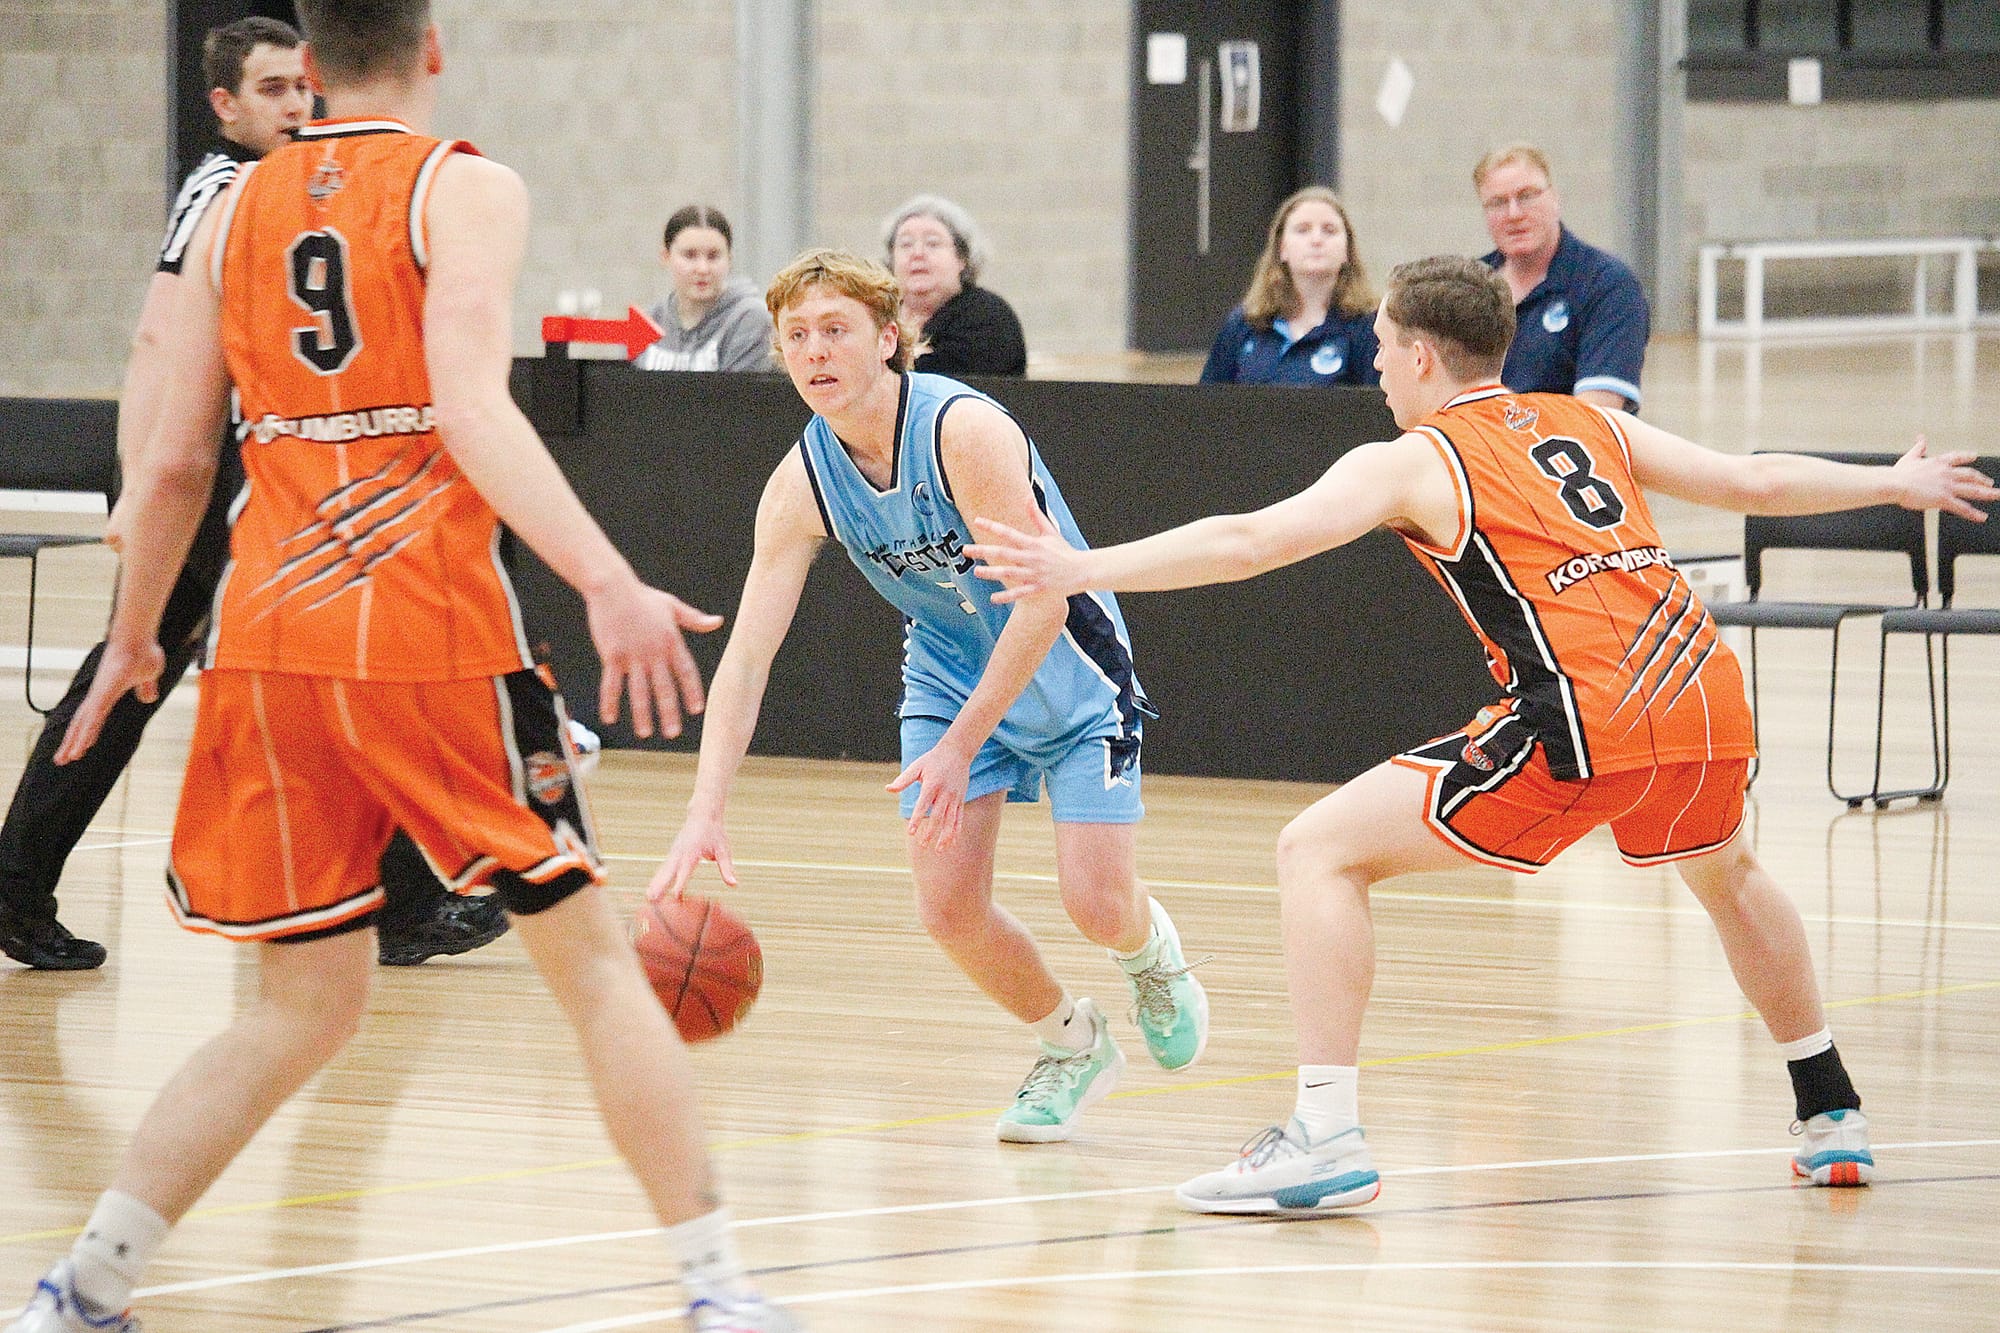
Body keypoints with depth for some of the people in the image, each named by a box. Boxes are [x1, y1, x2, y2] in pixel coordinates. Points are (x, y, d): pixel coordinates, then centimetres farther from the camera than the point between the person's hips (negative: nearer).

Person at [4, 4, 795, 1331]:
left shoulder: (234, 213, 13)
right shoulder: (465, 189, -1)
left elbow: (178, 462, 14)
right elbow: (474, 410, -16)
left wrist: (133, 639, 28)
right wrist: (610, 587, -25)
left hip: (270, 636, 5)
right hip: (431, 633, -5)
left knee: (305, 1005, 13)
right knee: (593, 956, 6)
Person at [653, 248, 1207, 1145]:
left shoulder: (965, 432, -29)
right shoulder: (801, 484, -13)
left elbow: (1043, 600, -30)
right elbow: (746, 656, -15)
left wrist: (961, 745, -32)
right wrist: (704, 815, -27)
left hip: (1064, 670, -4)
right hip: (951, 670, 4)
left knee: (1096, 903, -12)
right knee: (949, 908, -9)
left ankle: (1152, 954, 27)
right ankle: (1072, 1046, 20)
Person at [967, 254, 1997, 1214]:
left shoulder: (1410, 463, 7)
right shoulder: (1590, 425, 22)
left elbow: (1251, 541, -4)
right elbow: (1757, 481, 29)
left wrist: (1086, 571, -3)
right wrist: (1898, 485, 44)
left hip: (1585, 724, -7)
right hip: (1709, 700, 7)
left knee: (1320, 851, 0)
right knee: (1725, 873, 39)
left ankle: (1325, 1139, -11)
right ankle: (1831, 1122, 42)